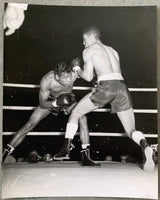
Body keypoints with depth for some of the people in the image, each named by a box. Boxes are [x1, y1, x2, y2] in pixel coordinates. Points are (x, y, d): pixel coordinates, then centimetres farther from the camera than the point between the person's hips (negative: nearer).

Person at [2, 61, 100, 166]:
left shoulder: (74, 74, -35)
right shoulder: (47, 81, -37)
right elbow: (42, 104, -27)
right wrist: (56, 103, -44)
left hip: (68, 99, 1)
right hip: (51, 100, -1)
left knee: (82, 118, -26)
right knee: (30, 124, -8)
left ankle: (86, 157, -20)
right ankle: (5, 153, 4)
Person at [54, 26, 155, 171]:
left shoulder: (89, 50, 15)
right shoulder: (113, 51, 33)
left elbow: (88, 77, 7)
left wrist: (77, 69, 28)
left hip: (105, 87, -4)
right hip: (122, 86, 5)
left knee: (75, 113, 17)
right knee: (131, 131, 4)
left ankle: (66, 147, 9)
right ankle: (144, 146, -29)